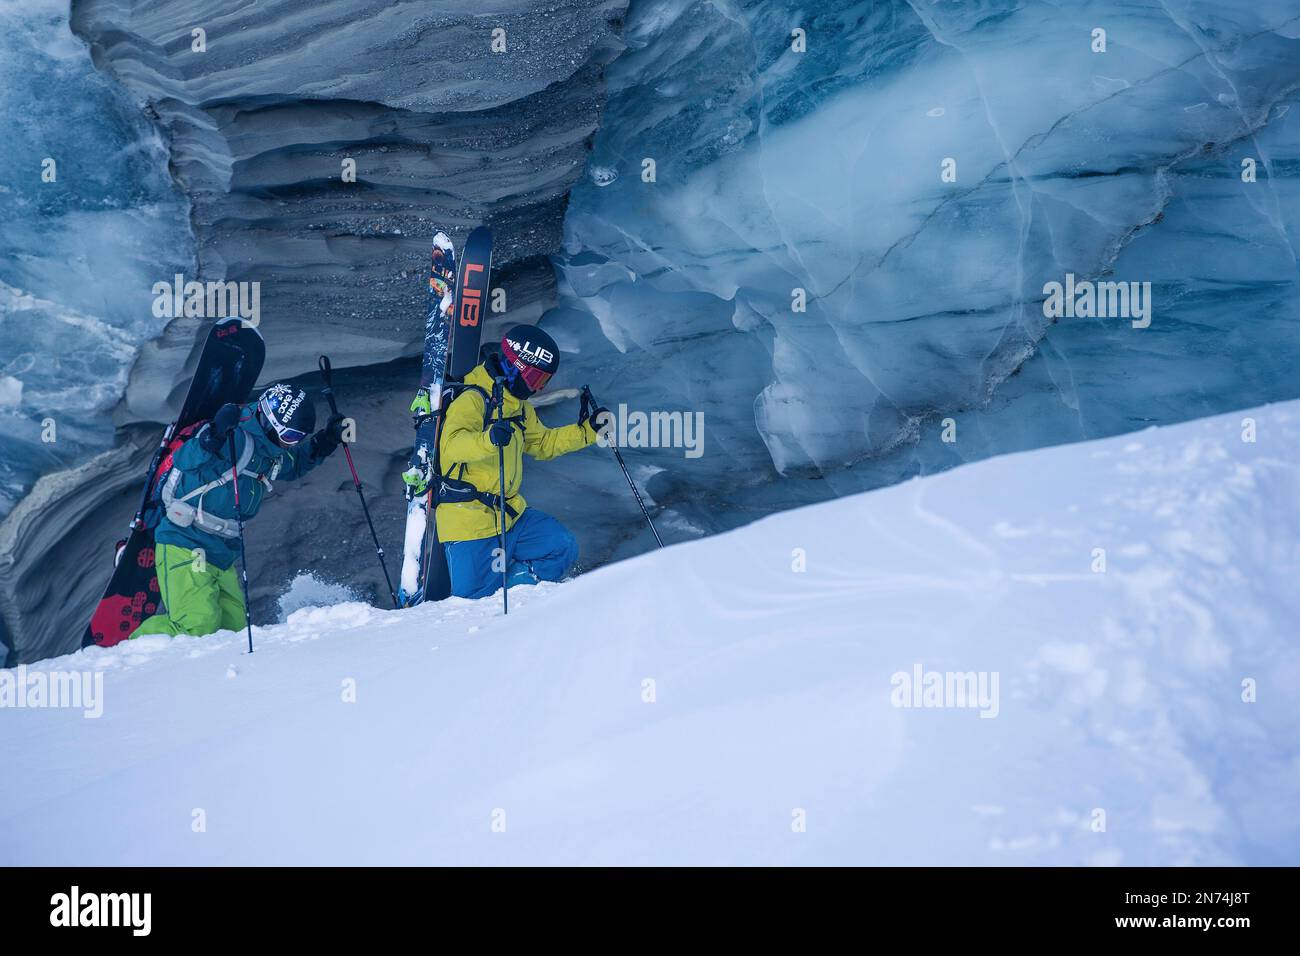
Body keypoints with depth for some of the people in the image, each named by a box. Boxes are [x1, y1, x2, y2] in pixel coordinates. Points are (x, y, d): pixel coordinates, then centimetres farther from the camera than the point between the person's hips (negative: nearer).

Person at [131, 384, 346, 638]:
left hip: (222, 557, 9)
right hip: (184, 548, -9)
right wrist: (213, 438, -49)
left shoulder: (272, 455, 11)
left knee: (234, 629, -1)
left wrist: (327, 440, 18)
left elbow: (295, 464, 34)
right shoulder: (237, 438, -17)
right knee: (199, 626, -23)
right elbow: (185, 461, -30)